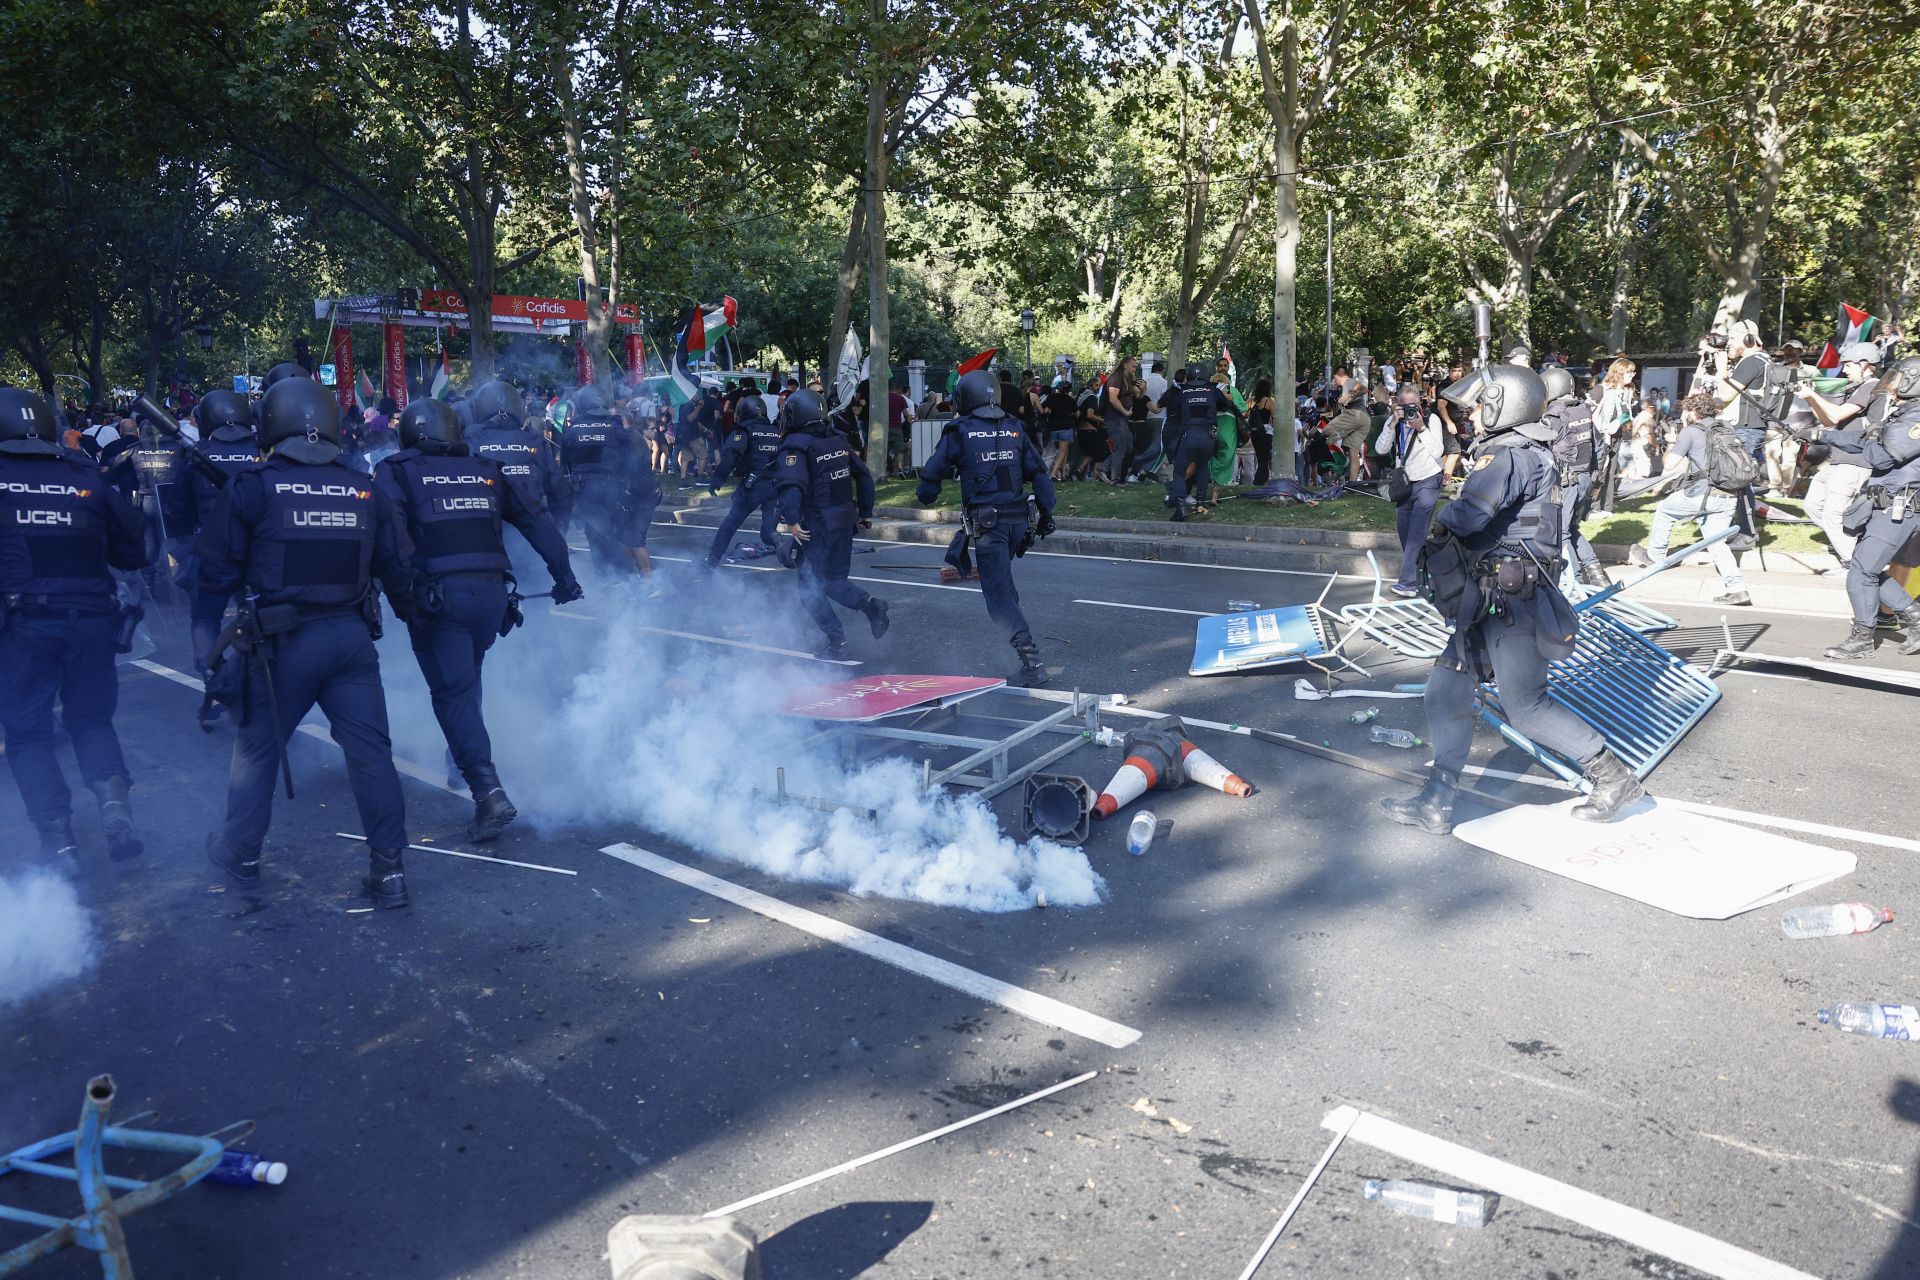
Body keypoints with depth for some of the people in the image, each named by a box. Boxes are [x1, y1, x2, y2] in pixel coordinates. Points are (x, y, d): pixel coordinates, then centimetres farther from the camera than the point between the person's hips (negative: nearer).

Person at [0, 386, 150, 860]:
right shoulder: (87, 478, 5)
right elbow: (135, 548, 7)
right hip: (90, 617, 2)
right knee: (90, 717, 17)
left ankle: (57, 839, 3)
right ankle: (114, 802, -6)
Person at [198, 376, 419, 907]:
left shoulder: (253, 487, -7)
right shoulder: (365, 490, 3)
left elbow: (216, 570, -6)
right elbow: (397, 568, 7)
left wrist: (248, 585, 15)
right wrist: (410, 612, 23)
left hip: (284, 641, -2)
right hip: (351, 636, 2)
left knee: (258, 745, 16)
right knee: (370, 749, 5)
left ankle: (240, 853, 33)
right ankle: (388, 868, 5)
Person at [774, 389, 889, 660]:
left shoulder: (796, 445, -13)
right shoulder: (838, 439, 10)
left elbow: (791, 484, -29)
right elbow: (864, 476, 16)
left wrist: (791, 520, -33)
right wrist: (865, 512, 22)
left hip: (816, 524, -7)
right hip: (845, 520, 7)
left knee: (811, 588, 5)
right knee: (834, 580, 19)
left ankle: (837, 641, 0)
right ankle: (870, 605, -5)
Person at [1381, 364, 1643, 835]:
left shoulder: (1506, 456, -16)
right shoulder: (1530, 455, 17)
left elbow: (1471, 513, -31)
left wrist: (1443, 527, -10)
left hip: (1510, 599, -11)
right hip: (1492, 600, 11)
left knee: (1526, 705, -2)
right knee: (1446, 693, 8)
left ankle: (1614, 777, 12)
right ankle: (1436, 803, 12)